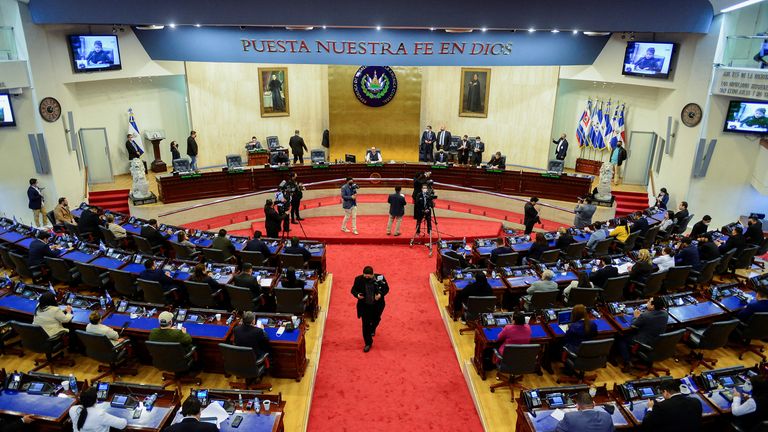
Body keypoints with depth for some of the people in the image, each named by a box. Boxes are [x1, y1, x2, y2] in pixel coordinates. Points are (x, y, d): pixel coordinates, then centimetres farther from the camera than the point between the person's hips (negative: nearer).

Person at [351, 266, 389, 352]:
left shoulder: (380, 278, -20)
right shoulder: (358, 279, -19)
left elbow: (386, 288, -6)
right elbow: (353, 289, -5)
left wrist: (381, 294, -25)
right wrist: (357, 295, -27)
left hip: (377, 305, 1)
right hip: (364, 305, -1)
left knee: (376, 320, 26)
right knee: (366, 324, 2)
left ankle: (372, 329, 62)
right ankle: (368, 343, 21)